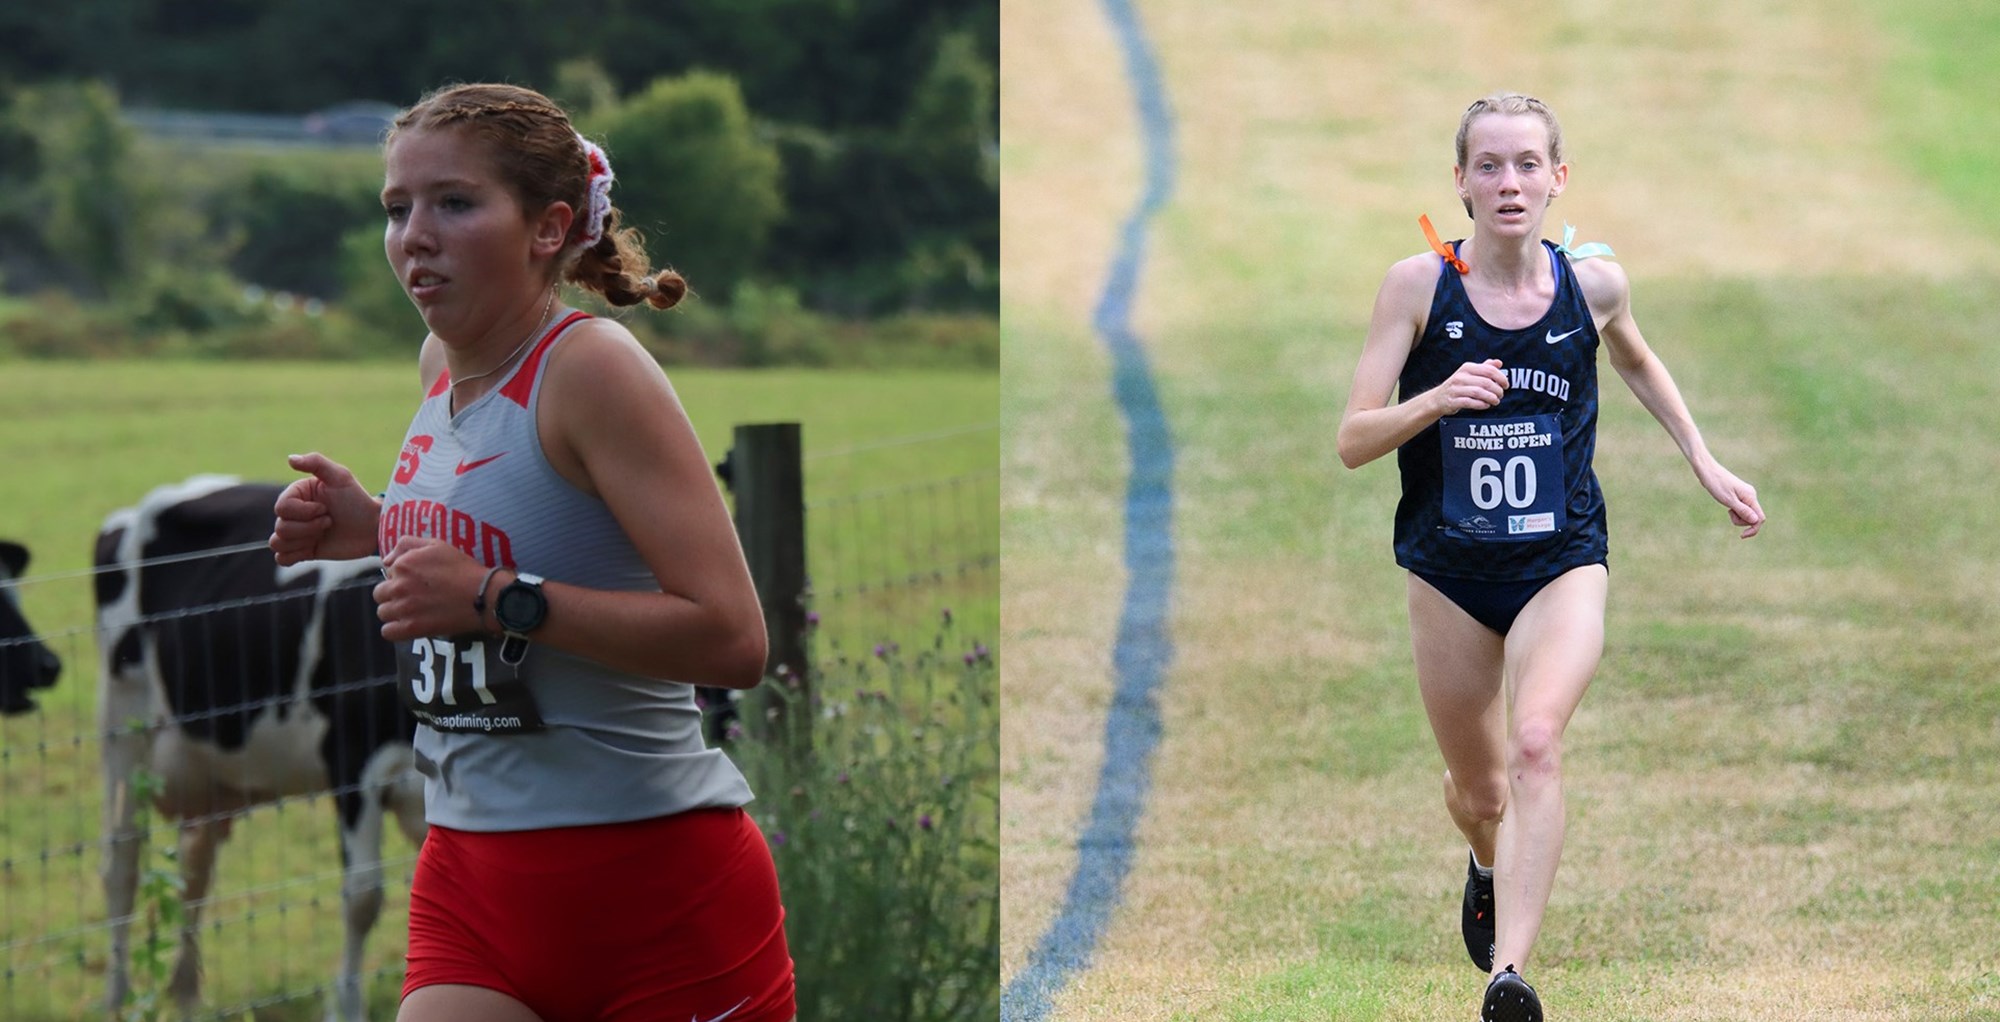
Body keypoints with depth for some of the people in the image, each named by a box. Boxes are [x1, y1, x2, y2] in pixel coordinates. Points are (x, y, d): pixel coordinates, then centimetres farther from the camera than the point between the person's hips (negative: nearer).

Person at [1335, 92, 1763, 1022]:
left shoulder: (1594, 285, -4)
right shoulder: (1418, 286, -9)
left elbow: (1637, 361, 21)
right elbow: (1353, 441, -11)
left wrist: (1705, 465, 17)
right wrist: (1437, 399, -28)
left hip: (1562, 560, -1)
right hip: (1449, 569, 1)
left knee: (1535, 742, -27)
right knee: (1477, 790, 14)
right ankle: (1489, 867, 53)